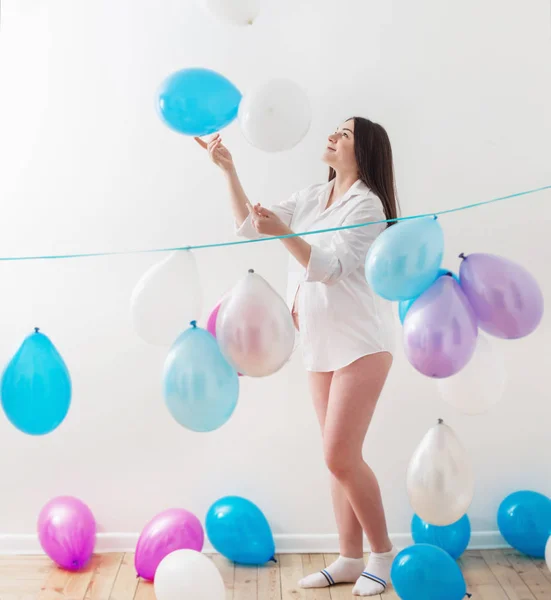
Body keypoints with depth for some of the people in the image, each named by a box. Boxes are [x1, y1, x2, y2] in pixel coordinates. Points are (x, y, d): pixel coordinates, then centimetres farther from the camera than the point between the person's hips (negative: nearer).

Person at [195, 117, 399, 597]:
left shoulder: (367, 204, -9)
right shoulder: (312, 197, 13)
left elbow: (330, 266, -19)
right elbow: (249, 225, 10)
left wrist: (283, 232, -31)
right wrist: (229, 170, 3)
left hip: (361, 343, -7)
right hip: (322, 345, 7)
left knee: (340, 456, -10)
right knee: (341, 457, 9)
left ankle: (383, 553, 10)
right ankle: (351, 559, 19)